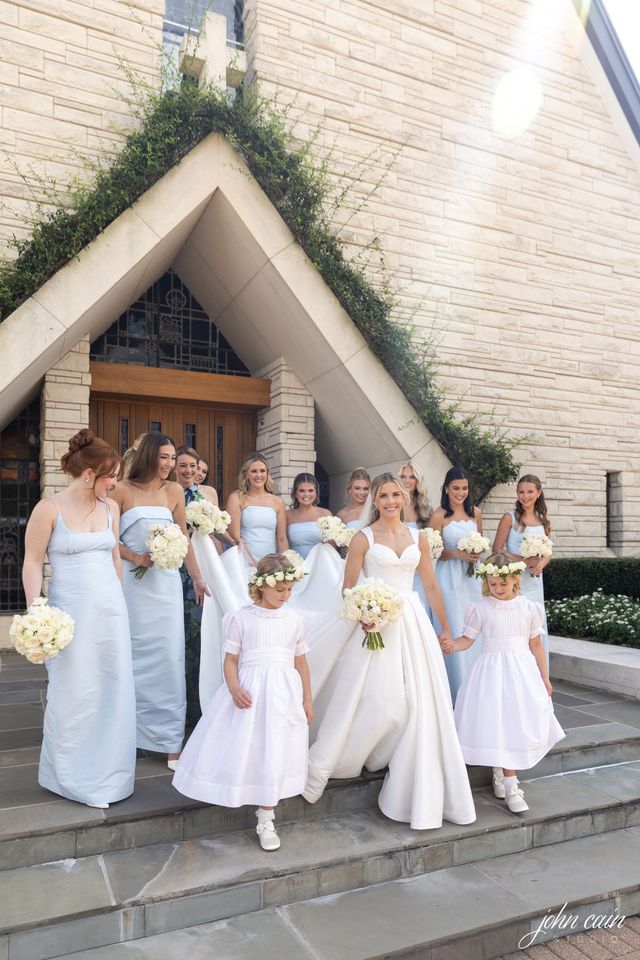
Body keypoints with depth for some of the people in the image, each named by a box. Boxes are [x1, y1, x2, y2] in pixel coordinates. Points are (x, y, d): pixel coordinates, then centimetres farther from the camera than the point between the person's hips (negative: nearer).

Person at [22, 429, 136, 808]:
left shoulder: (110, 507, 6)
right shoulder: (49, 508, -9)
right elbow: (33, 563, -6)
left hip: (111, 609, 5)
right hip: (71, 611, -5)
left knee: (114, 689, 10)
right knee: (74, 693, 4)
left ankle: (108, 772, 27)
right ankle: (72, 777, 24)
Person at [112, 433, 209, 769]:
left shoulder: (174, 491, 5)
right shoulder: (123, 489, -3)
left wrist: (197, 579, 10)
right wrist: (136, 558, -12)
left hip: (166, 582, 2)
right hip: (132, 582, -2)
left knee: (168, 656, 0)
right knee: (134, 656, 8)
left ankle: (170, 741, 7)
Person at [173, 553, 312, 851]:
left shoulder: (294, 620, 3)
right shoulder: (241, 618, -5)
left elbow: (300, 662, 9)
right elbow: (231, 659, -5)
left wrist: (307, 700, 11)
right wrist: (235, 689, -21)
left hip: (284, 695, 2)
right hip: (249, 693, -2)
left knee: (273, 754, 6)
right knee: (244, 749, 4)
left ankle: (265, 819, 20)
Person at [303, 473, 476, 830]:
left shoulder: (417, 538, 11)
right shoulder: (364, 538, 0)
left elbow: (432, 587, 14)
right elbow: (349, 588, -2)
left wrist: (446, 628, 13)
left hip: (412, 623, 4)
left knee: (420, 704, 2)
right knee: (375, 703, -6)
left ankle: (421, 793, 18)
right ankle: (320, 770, 11)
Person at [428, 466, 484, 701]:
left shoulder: (475, 513, 8)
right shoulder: (439, 516, -7)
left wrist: (477, 553, -2)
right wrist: (459, 554, -16)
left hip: (472, 576, 5)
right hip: (450, 578, -4)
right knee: (455, 631, -2)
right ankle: (458, 688, 10)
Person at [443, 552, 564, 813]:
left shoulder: (528, 608, 3)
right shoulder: (480, 608, -4)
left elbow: (536, 645, 10)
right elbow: (467, 639, -2)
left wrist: (544, 679, 14)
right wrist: (451, 644, -24)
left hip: (522, 671, 3)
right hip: (492, 671, -3)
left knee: (522, 723, 2)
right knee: (500, 725, -4)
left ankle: (500, 772, 24)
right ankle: (510, 785, 9)